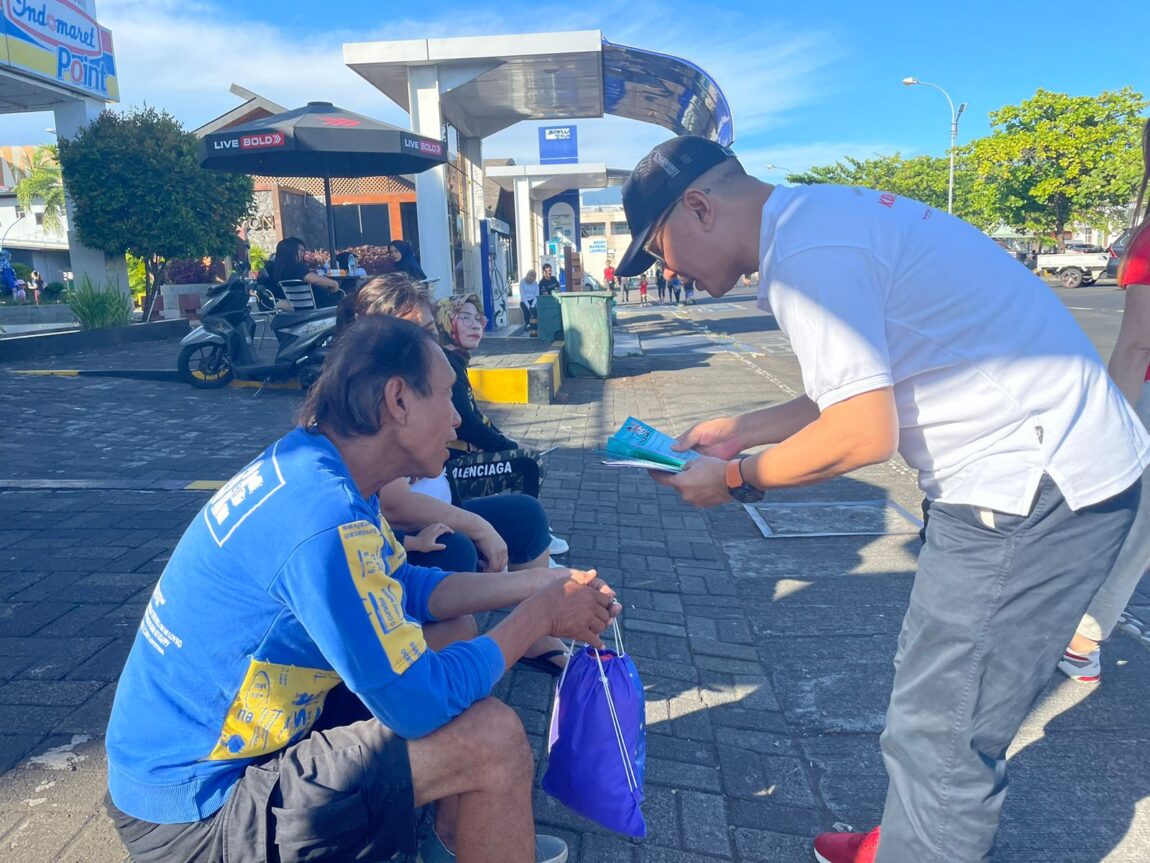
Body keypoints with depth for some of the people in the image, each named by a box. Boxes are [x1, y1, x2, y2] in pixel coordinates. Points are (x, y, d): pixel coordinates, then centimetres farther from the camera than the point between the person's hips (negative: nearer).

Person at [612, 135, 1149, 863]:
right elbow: (862, 390, 16)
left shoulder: (806, 251, -20)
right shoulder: (822, 216, 11)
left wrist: (736, 477, -8)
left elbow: (863, 434, -22)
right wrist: (740, 431, 15)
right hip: (1036, 464, 10)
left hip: (1034, 482, -10)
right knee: (935, 693, 22)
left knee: (941, 733, 2)